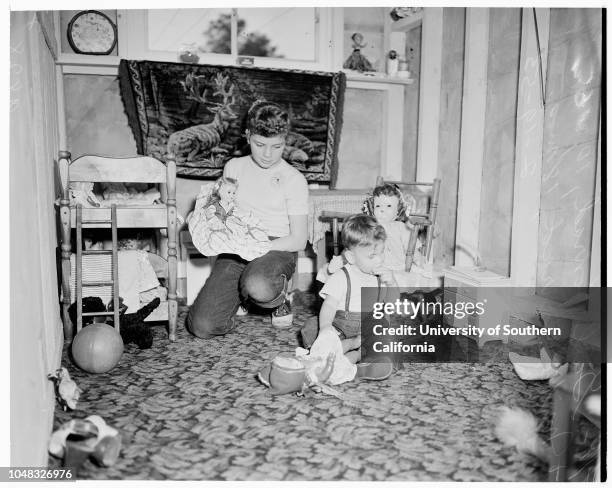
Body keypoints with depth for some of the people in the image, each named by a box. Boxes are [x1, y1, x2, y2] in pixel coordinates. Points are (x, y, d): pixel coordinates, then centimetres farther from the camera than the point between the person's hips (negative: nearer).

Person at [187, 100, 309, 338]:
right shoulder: (233, 167, 12)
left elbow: (298, 240, -5)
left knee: (258, 286, -41)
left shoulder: (293, 179, -1)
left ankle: (278, 298, -2)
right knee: (202, 326, -16)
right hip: (235, 251, 3)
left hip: (276, 249, -3)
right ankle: (240, 294, 16)